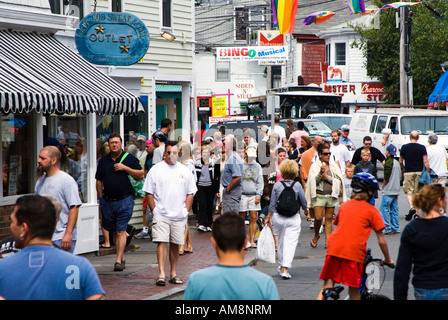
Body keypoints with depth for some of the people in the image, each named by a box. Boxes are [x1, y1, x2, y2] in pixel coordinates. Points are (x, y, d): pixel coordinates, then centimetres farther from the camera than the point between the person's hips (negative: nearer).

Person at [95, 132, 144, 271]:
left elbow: (141, 175, -4)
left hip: (125, 201, -4)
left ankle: (118, 260, -11)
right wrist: (101, 199, 10)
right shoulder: (103, 161, 10)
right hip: (108, 201, 4)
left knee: (121, 231, -9)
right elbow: (99, 180, 15)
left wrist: (125, 168, -13)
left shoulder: (130, 159, 1)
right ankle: (122, 258, 20)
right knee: (115, 232, 10)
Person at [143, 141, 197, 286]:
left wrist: (186, 211, 5)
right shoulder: (156, 169, 2)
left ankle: (173, 274, 16)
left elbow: (190, 193, 13)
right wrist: (154, 210, -5)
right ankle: (161, 274, -15)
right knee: (162, 242, -12)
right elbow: (149, 192, 2)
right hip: (161, 214, -3)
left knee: (175, 244, 8)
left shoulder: (185, 170, 10)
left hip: (179, 215, 3)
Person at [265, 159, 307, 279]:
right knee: (290, 243, -3)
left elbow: (272, 204, 0)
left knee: (281, 241, 18)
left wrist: (269, 217, 11)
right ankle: (285, 269, -14)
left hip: (278, 217, 2)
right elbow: (303, 203, 2)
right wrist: (305, 209, 23)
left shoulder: (277, 185, -4)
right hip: (293, 219, -2)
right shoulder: (297, 185, -6)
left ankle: (281, 266, 30)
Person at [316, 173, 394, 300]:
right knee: (354, 290, 7)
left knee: (327, 285, 7)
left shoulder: (344, 206, 20)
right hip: (354, 252, -4)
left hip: (334, 248, 4)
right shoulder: (372, 211, 7)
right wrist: (387, 259, 20)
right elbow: (381, 240, 7)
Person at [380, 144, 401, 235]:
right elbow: (400, 176, 18)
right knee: (394, 209, 11)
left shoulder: (388, 162, -13)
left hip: (388, 191, -9)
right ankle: (395, 228, 11)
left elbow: (386, 177, -15)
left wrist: (383, 187, -2)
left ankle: (387, 228, -11)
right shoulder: (397, 163, 14)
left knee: (384, 208, -6)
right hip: (396, 190, 9)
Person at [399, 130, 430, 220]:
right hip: (419, 172, 1)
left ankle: (411, 207, -22)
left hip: (408, 172, -1)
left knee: (409, 191, 2)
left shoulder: (404, 147, 0)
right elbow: (425, 162, -6)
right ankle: (417, 212, 11)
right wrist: (428, 173, 1)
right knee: (417, 192, 10)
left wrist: (402, 169, 25)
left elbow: (400, 161, 7)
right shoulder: (422, 148, -2)